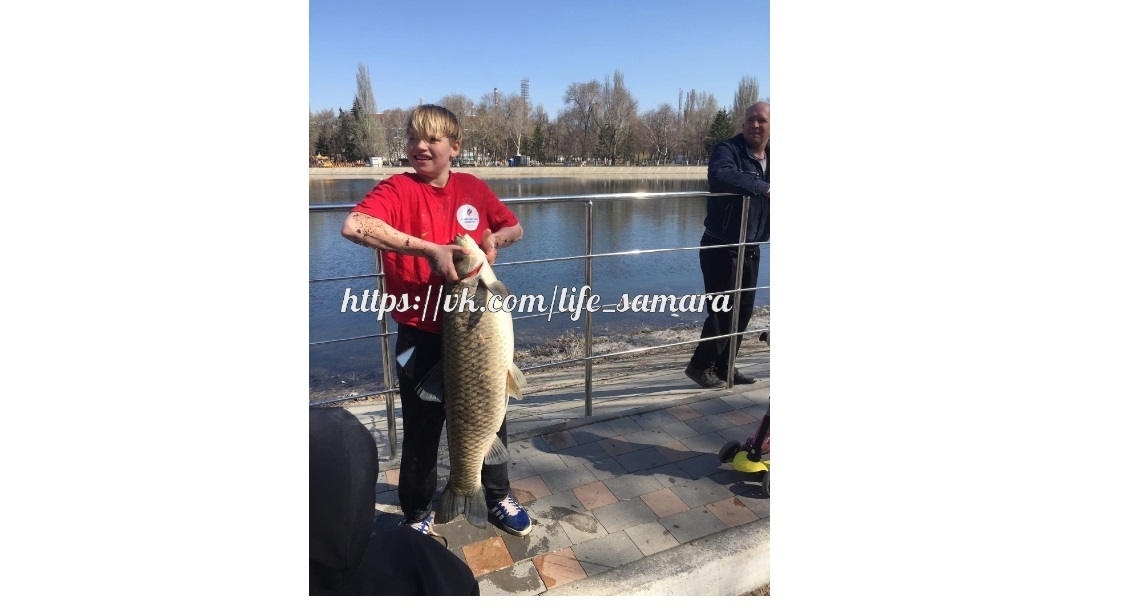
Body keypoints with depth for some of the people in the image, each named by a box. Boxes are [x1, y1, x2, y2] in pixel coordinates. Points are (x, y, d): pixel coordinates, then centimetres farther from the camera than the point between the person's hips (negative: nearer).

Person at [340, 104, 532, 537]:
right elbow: (353, 227, -32)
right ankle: (417, 516, 35)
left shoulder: (474, 188, 2)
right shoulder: (398, 189, -12)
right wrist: (429, 249, -32)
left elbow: (515, 228, 15)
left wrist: (494, 239, -8)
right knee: (422, 428, 10)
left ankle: (499, 498, 41)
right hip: (423, 335, -4)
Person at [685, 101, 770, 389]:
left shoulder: (769, 158, 10)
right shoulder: (727, 149, -14)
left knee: (743, 311, 12)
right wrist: (763, 188, -34)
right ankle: (700, 365, 13)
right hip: (721, 248, -8)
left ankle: (724, 366, 25)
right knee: (723, 311, -5)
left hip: (751, 249, 8)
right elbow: (721, 175, -38)